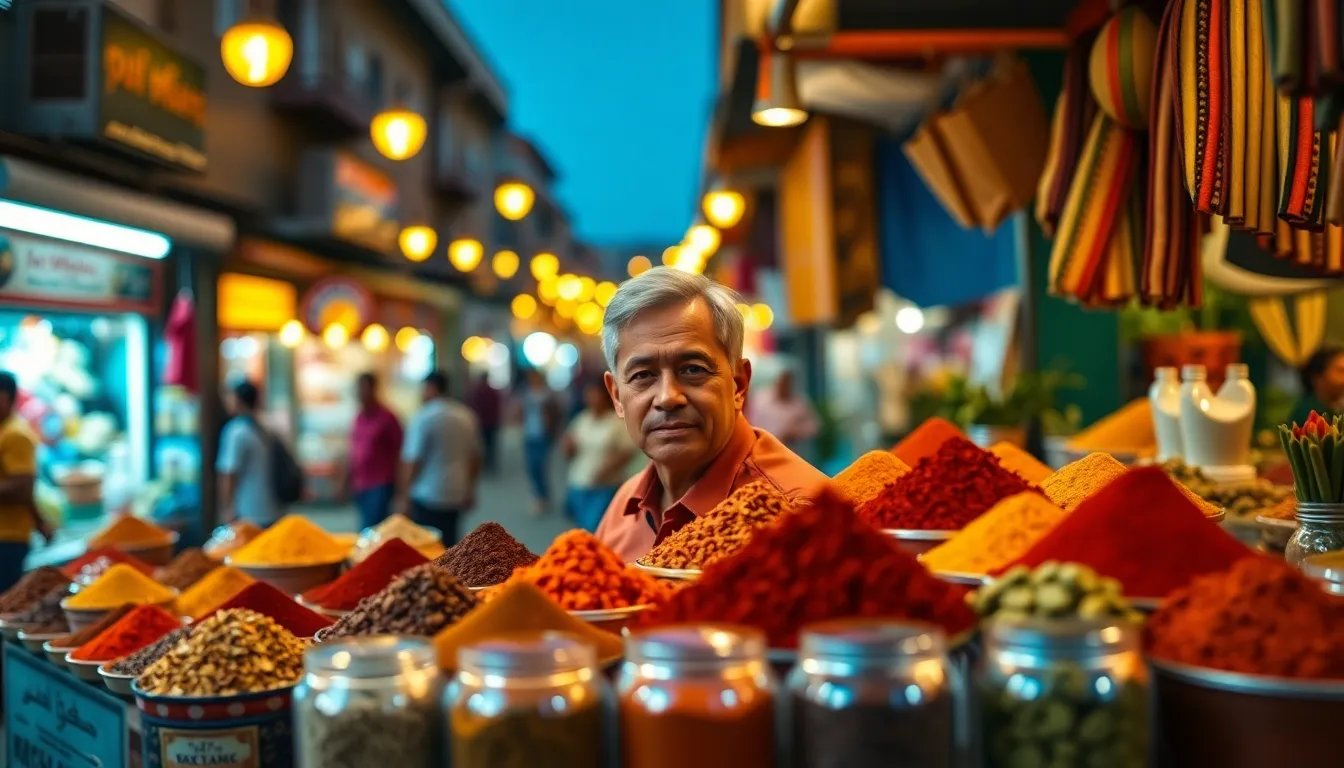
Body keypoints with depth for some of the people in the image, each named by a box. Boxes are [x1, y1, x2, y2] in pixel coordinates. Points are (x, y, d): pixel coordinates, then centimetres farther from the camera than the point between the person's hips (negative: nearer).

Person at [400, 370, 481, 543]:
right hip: (456, 494, 6)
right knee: (448, 545, 12)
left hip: (427, 496, -6)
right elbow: (475, 456, 14)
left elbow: (413, 460, -13)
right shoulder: (466, 415, 9)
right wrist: (470, 489, 22)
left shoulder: (424, 418, -12)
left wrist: (406, 493, -5)